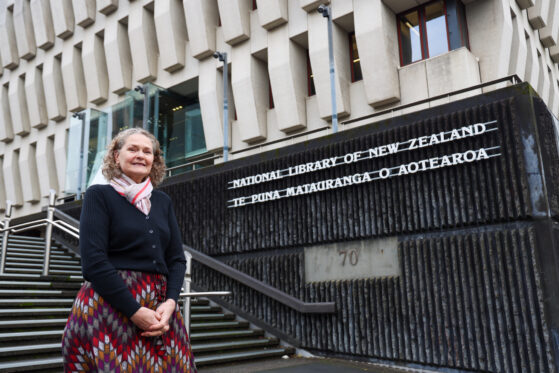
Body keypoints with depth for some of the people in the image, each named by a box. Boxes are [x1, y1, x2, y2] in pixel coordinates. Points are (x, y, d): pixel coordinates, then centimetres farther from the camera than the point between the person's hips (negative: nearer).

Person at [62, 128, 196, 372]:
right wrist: (136, 312, -16)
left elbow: (177, 259, 9)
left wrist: (169, 303, -9)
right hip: (108, 306, -4)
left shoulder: (163, 201, 12)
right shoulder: (99, 196, -1)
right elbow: (94, 261, -11)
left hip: (160, 307, 5)